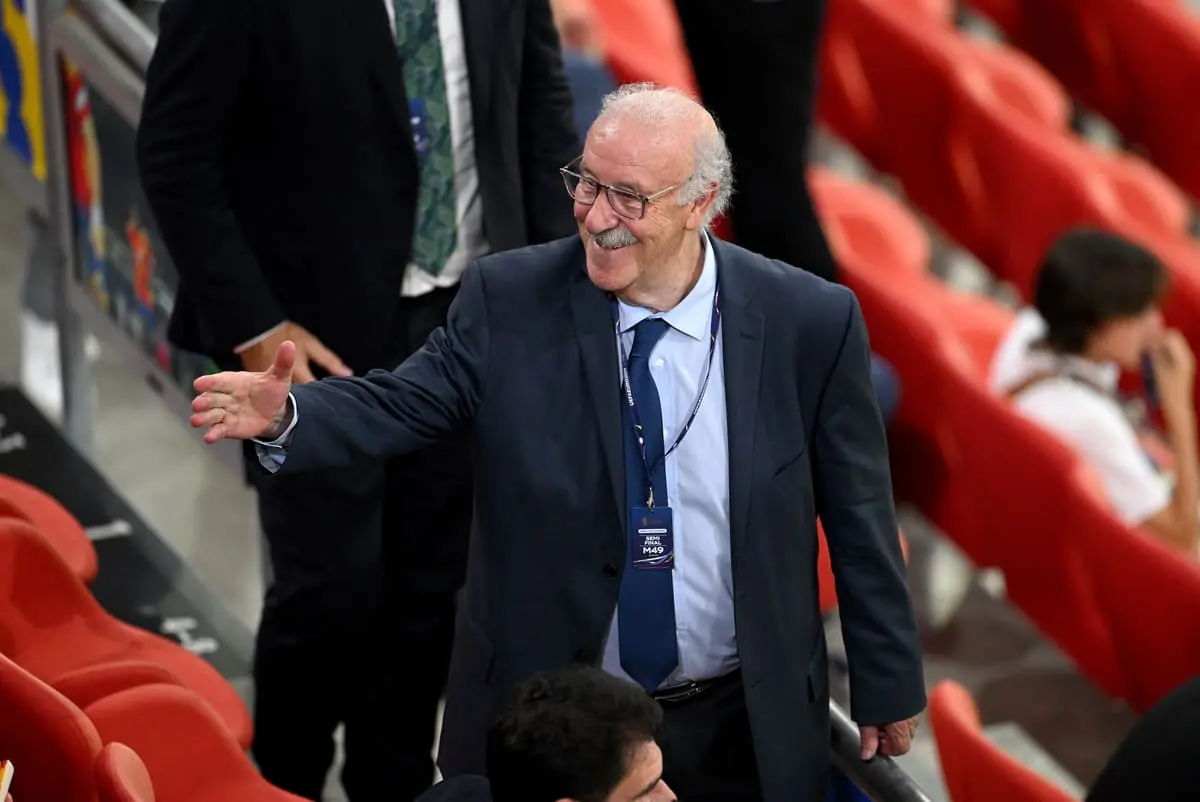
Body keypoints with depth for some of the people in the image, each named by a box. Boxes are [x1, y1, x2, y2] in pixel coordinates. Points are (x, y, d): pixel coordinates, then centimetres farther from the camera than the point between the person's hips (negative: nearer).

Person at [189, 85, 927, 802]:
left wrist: (888, 688, 4)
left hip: (741, 729, 0)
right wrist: (285, 416, -34)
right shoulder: (509, 301, -9)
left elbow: (858, 519, -3)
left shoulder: (809, 323, -10)